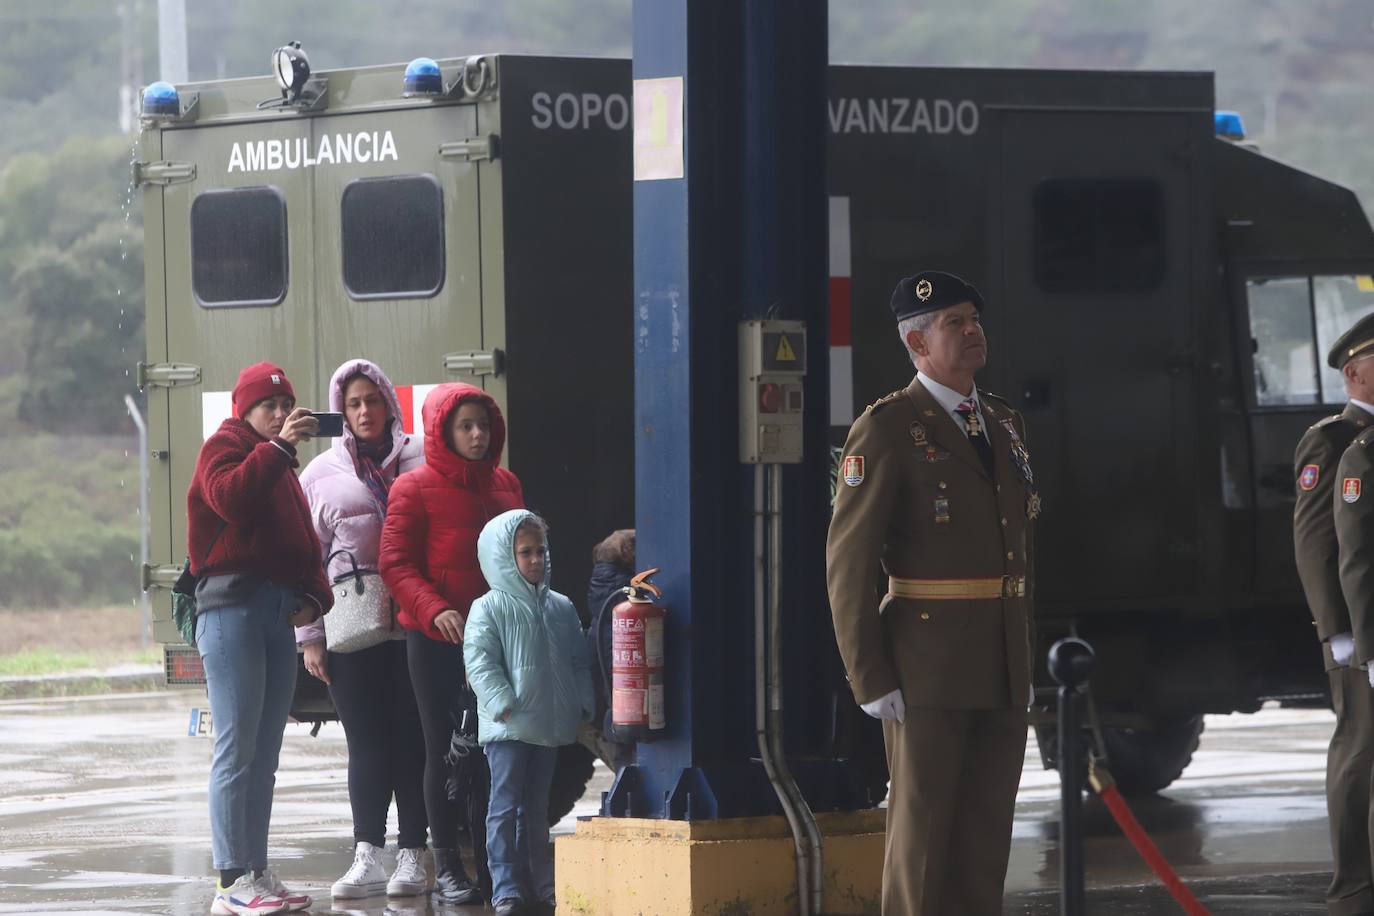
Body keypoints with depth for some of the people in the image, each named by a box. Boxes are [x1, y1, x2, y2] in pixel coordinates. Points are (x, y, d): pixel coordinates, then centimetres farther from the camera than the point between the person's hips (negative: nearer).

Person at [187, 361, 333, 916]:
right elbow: (231, 498, -22)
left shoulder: (282, 466, 25)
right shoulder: (225, 447, 0)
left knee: (264, 755, 9)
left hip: (280, 615, 9)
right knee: (237, 749, -11)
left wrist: (313, 596, 9)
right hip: (233, 606, -9)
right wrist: (279, 446, -22)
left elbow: (304, 541, 26)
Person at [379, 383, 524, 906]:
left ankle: (489, 858, 11)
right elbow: (396, 565, -9)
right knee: (446, 750, 0)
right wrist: (434, 610, -23)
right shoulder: (415, 489, -4)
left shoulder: (505, 485, 12)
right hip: (437, 642, -4)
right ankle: (446, 867, 5)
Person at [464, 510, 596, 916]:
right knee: (505, 806, -7)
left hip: (549, 727, 5)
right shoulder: (490, 609, -6)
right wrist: (503, 704, -19)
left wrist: (584, 705, 5)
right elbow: (479, 661, -11)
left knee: (536, 809, 12)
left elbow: (579, 662, 15)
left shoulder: (561, 608, 10)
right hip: (508, 726, -5)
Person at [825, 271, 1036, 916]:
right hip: (925, 668, -7)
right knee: (921, 836, -4)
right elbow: (848, 561, -11)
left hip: (1001, 673, 7)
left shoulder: (1004, 423, 14)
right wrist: (870, 681, -15)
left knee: (986, 838, 7)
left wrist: (1022, 661, 17)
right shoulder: (886, 429, -8)